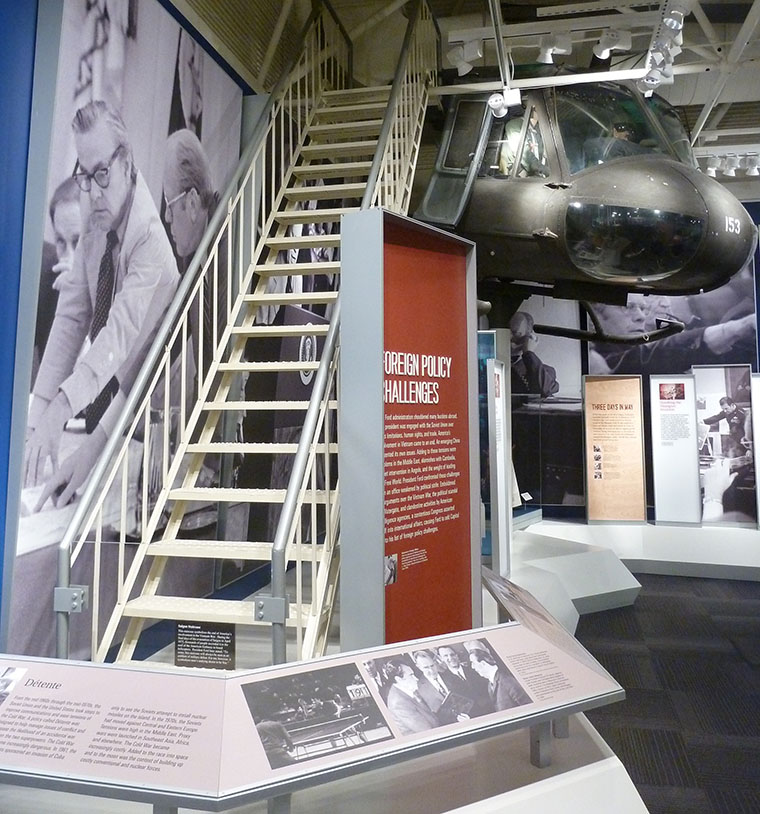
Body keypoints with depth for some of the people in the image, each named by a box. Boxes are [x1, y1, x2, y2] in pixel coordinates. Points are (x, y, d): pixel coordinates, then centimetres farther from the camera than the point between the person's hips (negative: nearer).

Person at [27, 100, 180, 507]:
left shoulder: (152, 239, -24)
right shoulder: (94, 216, -3)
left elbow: (122, 334, -32)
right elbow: (71, 316, -6)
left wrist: (63, 403, -40)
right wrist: (39, 417, -13)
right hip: (100, 391, 6)